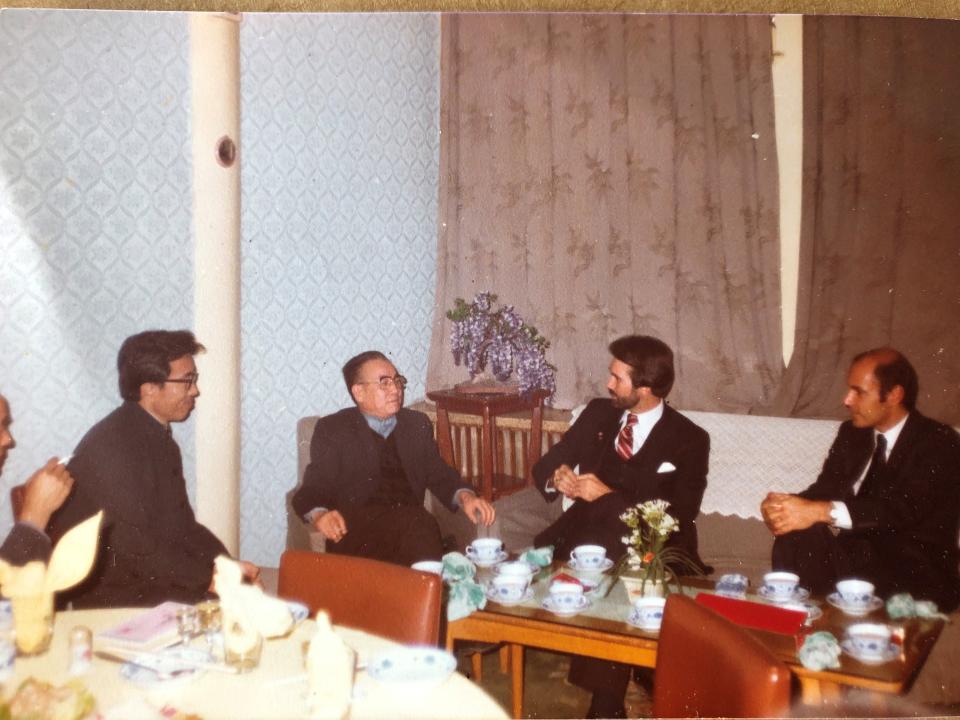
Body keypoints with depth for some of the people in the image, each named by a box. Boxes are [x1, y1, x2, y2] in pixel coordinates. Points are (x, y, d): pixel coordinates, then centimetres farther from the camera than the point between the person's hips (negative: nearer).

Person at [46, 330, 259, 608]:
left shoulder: (162, 441, 9)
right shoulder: (113, 445, -20)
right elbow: (134, 545, -22)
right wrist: (208, 579, -19)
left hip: (151, 584, 8)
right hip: (106, 595, -8)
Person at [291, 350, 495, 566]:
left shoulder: (417, 424, 20)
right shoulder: (332, 429, 9)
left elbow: (439, 475, 19)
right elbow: (313, 490, 2)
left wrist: (465, 497, -4)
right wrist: (320, 516, -21)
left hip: (411, 523, 3)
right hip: (356, 534, -3)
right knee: (417, 523, -32)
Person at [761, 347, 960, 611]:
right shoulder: (851, 433, 10)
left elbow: (903, 508, -26)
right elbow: (826, 489, 1)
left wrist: (820, 511, -36)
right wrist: (786, 506, -22)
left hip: (918, 575, -5)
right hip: (859, 550, 5)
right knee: (796, 535, -24)